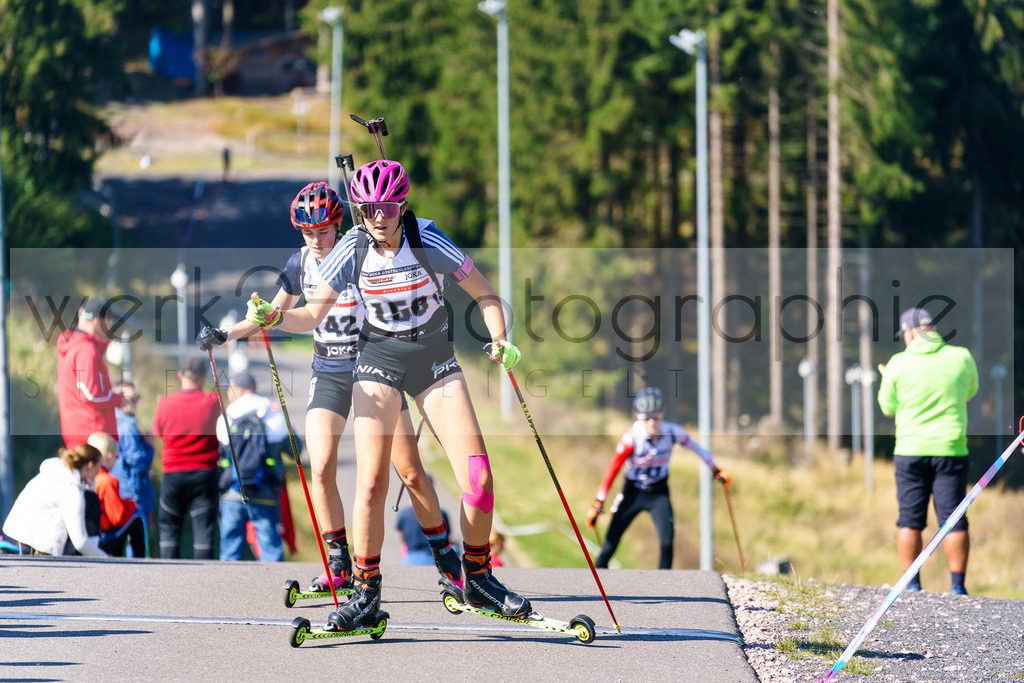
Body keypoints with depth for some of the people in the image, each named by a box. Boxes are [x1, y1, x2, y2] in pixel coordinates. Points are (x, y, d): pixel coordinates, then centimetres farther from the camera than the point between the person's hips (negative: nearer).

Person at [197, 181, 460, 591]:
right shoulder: (300, 265, -1)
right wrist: (225, 335, 2)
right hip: (328, 375, 3)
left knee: (411, 474, -3)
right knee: (321, 471, -12)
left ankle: (445, 557, 14)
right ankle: (339, 566, 1)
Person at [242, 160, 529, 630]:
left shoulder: (428, 242, -14)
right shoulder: (353, 250, -10)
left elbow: (484, 294, -3)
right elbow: (312, 316, -5)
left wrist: (500, 340, -20)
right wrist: (272, 317, -24)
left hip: (436, 361, 0)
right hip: (378, 362, 0)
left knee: (478, 477, -10)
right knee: (371, 484, -14)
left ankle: (477, 579, 11)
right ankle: (365, 595, -5)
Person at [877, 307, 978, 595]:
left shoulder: (899, 364, -3)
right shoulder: (962, 357, 0)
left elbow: (888, 408, 7)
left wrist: (886, 379, 25)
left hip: (910, 451, 0)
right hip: (951, 450, 0)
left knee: (910, 520, 7)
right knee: (953, 521, 2)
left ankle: (912, 584, 5)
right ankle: (957, 585, -2)